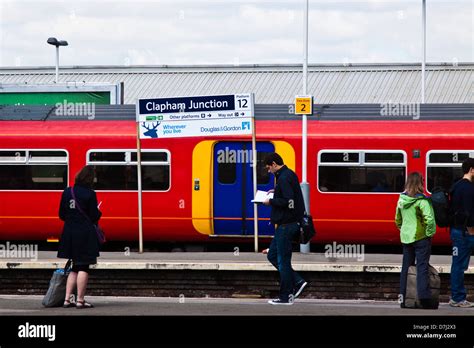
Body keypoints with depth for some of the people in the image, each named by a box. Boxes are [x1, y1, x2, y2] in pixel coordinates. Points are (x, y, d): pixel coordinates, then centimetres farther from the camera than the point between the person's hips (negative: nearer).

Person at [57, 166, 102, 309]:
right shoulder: (90, 194, -12)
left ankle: (67, 299, 11)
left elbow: (61, 215, 7)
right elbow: (94, 216, -11)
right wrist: (99, 213, 11)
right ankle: (80, 300, -1)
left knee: (75, 268, 16)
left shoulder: (67, 192, 3)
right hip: (85, 234, -6)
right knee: (83, 267, 0)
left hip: (69, 233, 6)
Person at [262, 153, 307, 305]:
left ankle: (286, 297, 4)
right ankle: (297, 282, 14)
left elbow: (288, 202, -26)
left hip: (286, 225, -11)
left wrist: (271, 201, -13)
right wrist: (276, 193, 13)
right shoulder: (290, 174, 13)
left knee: (283, 260, -2)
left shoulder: (284, 178, -19)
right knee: (272, 255, 17)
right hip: (289, 223, 11)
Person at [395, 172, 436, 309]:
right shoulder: (422, 201, -16)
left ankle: (403, 299, 17)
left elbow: (398, 219, 14)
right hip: (421, 237, -6)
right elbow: (429, 220, -22)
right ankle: (424, 299, -6)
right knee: (422, 268, -3)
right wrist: (430, 233, -9)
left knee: (406, 267, 13)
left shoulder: (401, 200, 5)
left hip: (406, 237, 6)